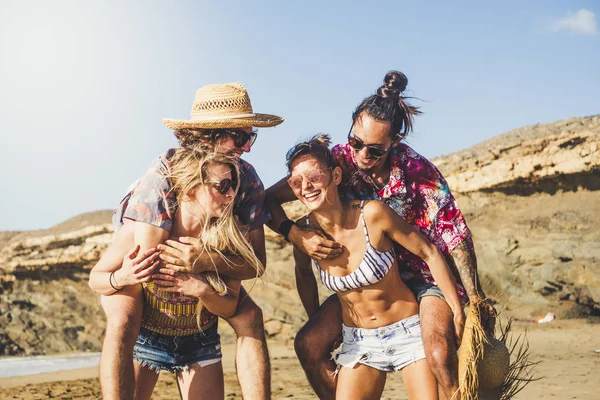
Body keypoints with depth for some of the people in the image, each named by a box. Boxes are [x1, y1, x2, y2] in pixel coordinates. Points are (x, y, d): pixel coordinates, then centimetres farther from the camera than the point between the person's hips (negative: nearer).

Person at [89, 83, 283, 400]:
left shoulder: (247, 178, -22)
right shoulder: (162, 175, -34)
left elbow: (256, 264, -24)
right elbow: (148, 258, -37)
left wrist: (208, 261, -41)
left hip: (203, 269, 4)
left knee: (250, 317, -16)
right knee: (122, 322, -31)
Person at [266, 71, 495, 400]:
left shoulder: (419, 171, -22)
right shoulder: (339, 160, -15)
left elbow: (456, 237, -16)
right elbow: (269, 200, -13)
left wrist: (476, 299, -16)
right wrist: (296, 235, -30)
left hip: (424, 276, -4)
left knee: (440, 355, -31)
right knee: (308, 345, -9)